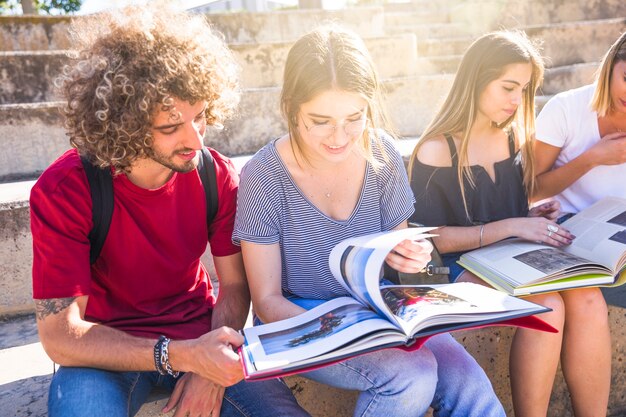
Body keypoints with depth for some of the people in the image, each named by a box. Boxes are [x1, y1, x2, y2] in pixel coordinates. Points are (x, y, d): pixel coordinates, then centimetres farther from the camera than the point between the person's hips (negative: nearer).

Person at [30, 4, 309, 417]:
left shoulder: (217, 175, -10)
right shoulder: (63, 192, -20)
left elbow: (235, 285, -2)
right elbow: (60, 335, -21)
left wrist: (209, 371, -19)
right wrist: (182, 356, -33)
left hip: (199, 336, 2)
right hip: (106, 351, -2)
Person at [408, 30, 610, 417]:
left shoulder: (515, 138, 12)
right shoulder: (436, 151, -7)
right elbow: (433, 238, -11)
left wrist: (533, 215, 1)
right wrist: (511, 226, -19)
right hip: (464, 266, -5)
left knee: (587, 298, -26)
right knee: (547, 306, -31)